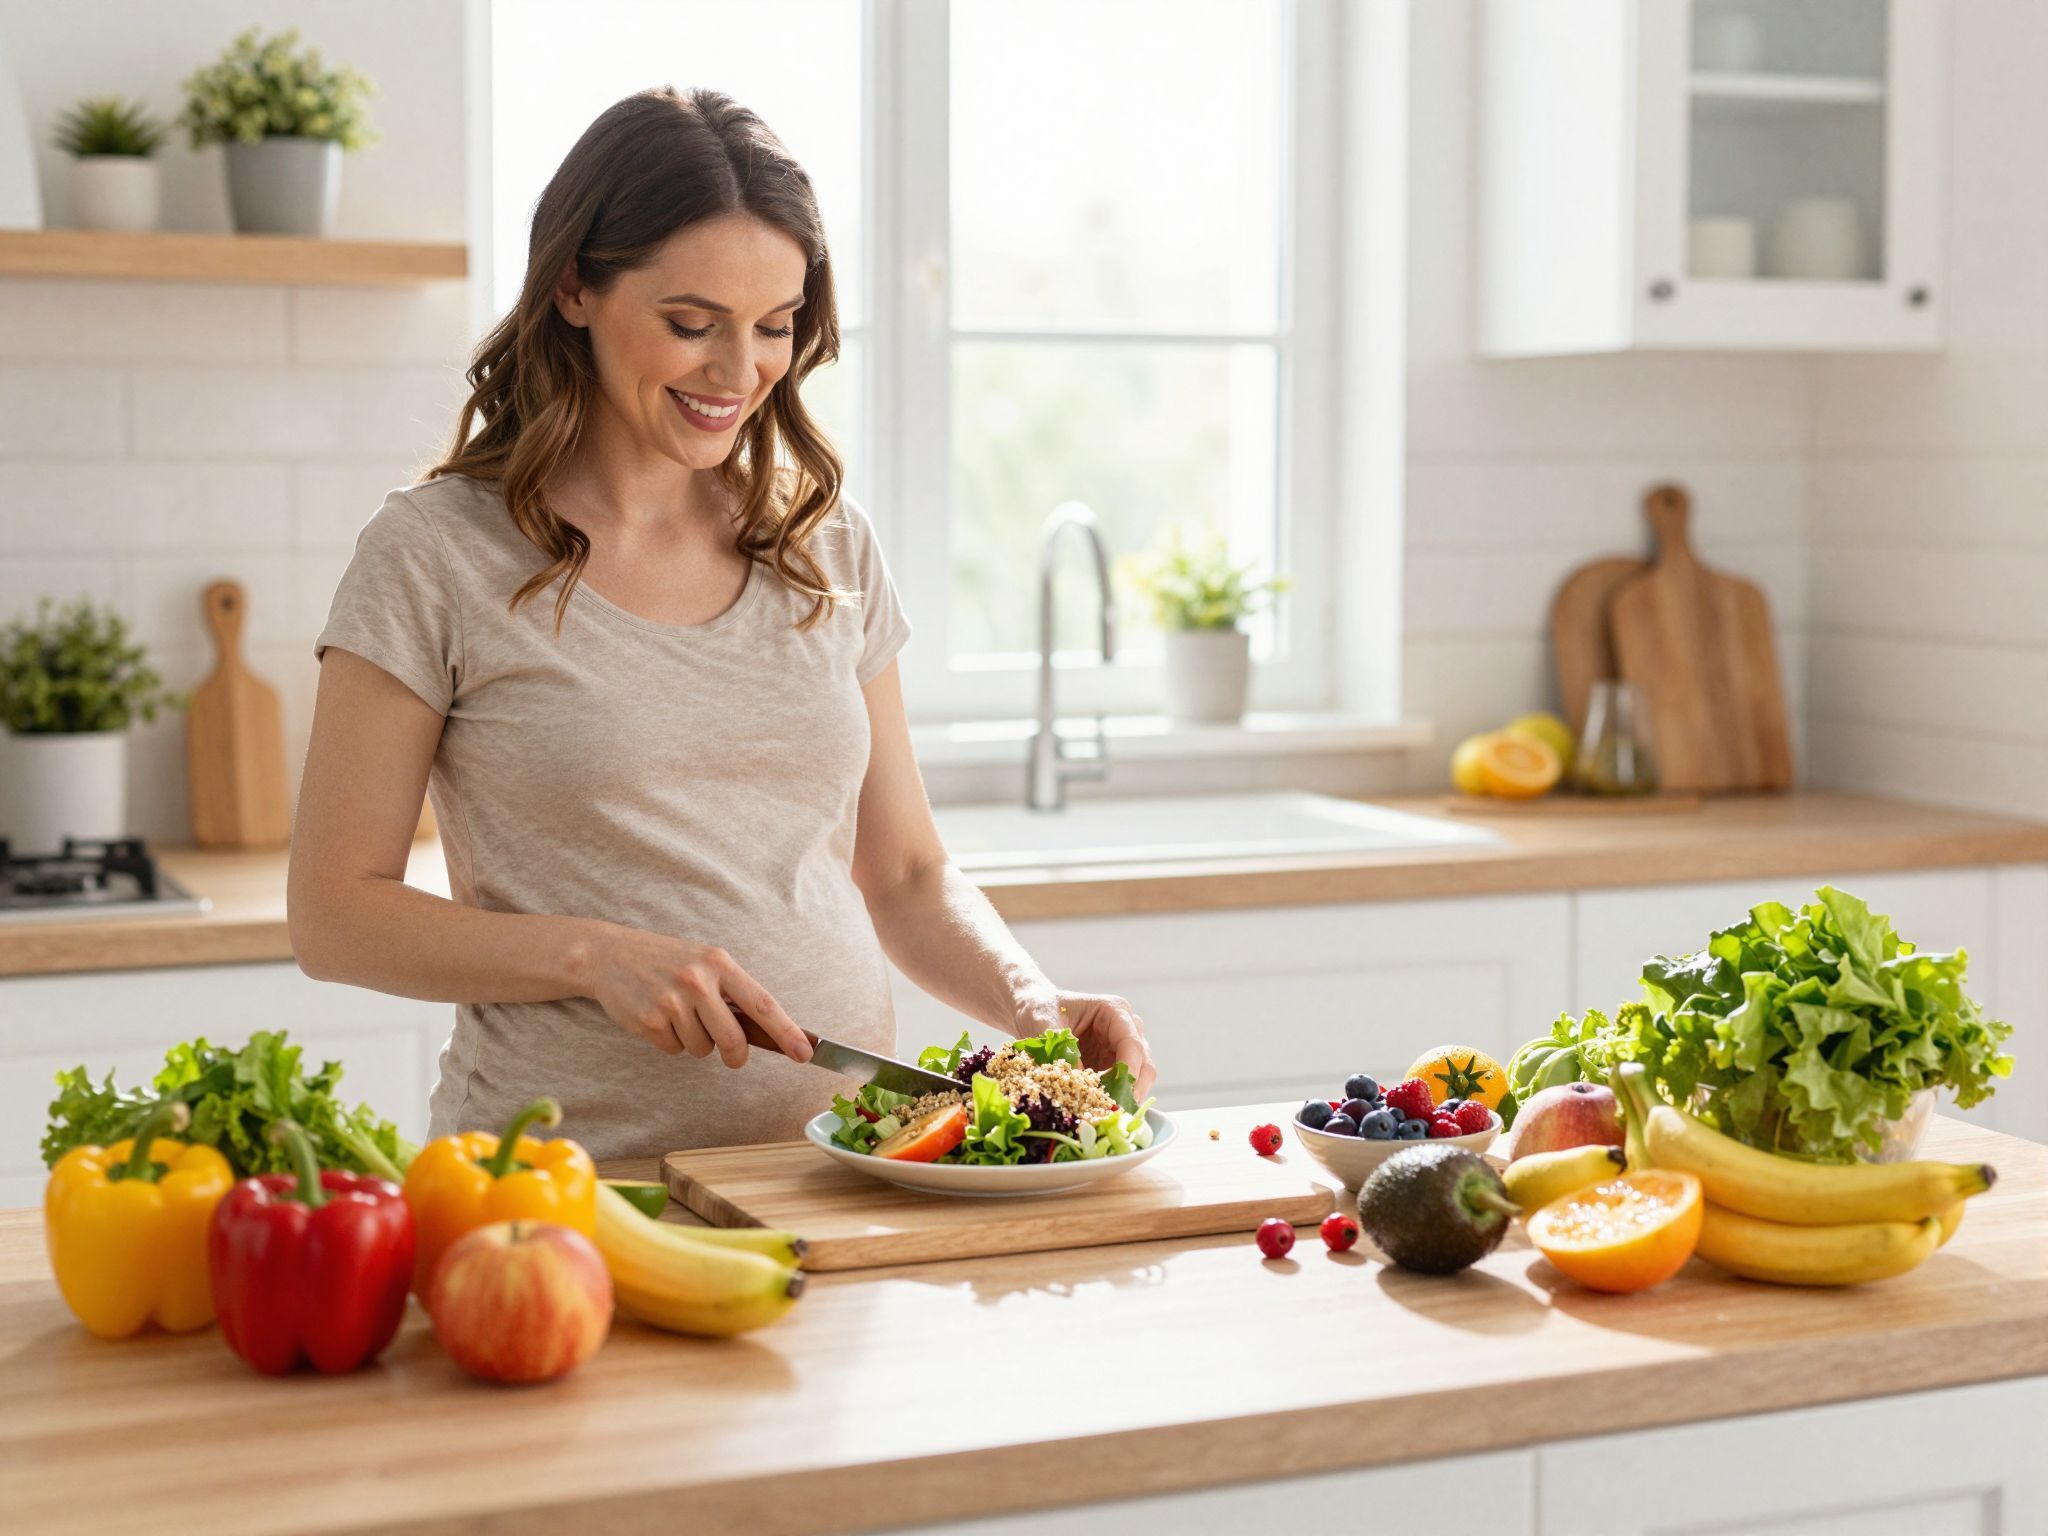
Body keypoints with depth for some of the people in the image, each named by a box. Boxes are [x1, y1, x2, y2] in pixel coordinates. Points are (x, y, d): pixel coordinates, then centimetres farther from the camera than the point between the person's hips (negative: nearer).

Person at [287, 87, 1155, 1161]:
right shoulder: (435, 556, -1)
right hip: (569, 1177, -3)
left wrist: (1035, 1006, -2)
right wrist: (597, 956, -14)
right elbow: (334, 915, -1)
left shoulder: (828, 545, 11)